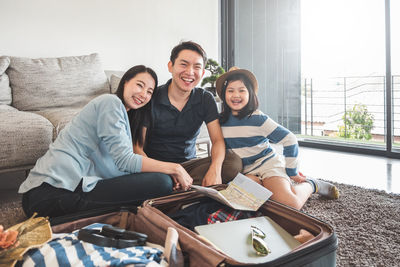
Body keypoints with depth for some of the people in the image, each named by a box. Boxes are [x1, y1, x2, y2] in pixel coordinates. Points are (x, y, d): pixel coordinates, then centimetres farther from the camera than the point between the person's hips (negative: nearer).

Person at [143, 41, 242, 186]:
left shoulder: (206, 99, 2)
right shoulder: (152, 98, -9)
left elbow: (218, 140, -5)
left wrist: (215, 170, -28)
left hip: (188, 163, 4)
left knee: (234, 162, -23)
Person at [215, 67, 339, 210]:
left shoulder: (257, 118, -13)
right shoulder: (221, 120, 0)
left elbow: (290, 140, -9)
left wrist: (292, 173, -4)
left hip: (268, 164, -4)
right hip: (246, 172, 4)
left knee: (290, 203, -29)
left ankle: (312, 185, 7)